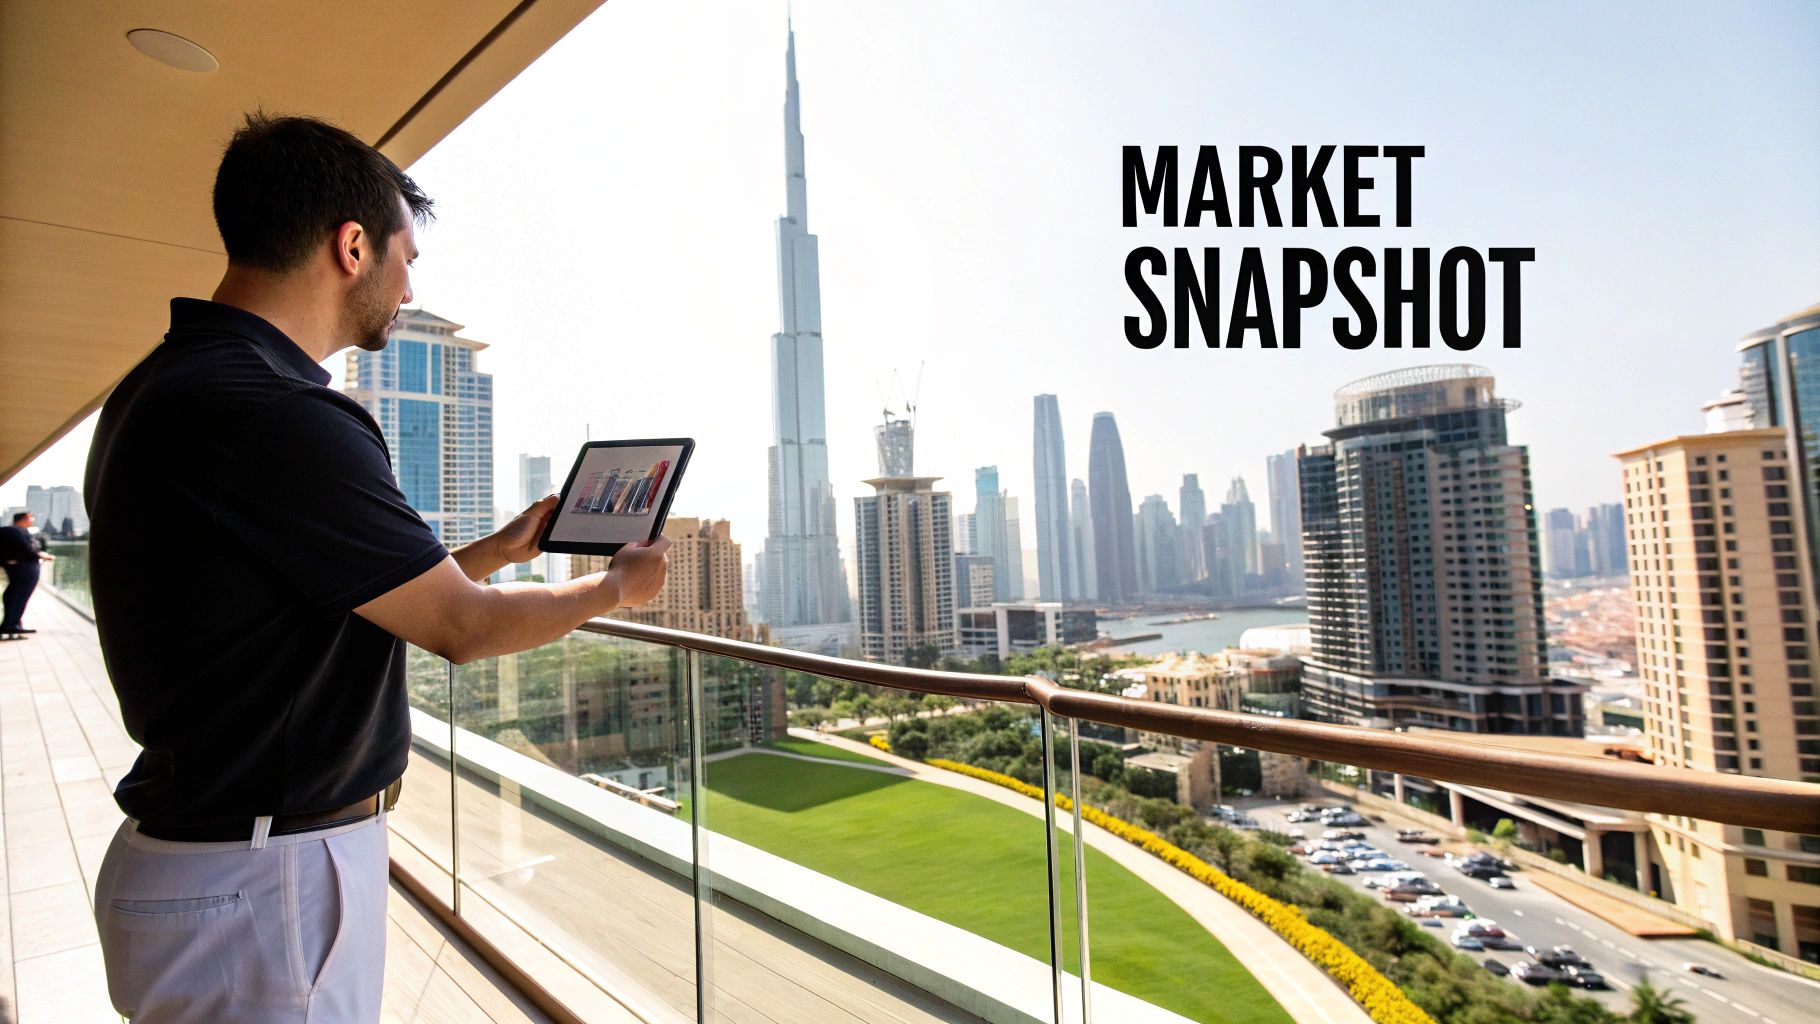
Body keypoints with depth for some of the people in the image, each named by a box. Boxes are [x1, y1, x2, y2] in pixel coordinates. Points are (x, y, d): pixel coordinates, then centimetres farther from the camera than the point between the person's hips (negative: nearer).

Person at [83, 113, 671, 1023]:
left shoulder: (165, 386, 6)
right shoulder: (275, 416, -27)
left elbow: (380, 587, 11)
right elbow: (464, 626, -18)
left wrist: (502, 547, 18)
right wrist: (617, 587, -3)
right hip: (264, 889, -9)